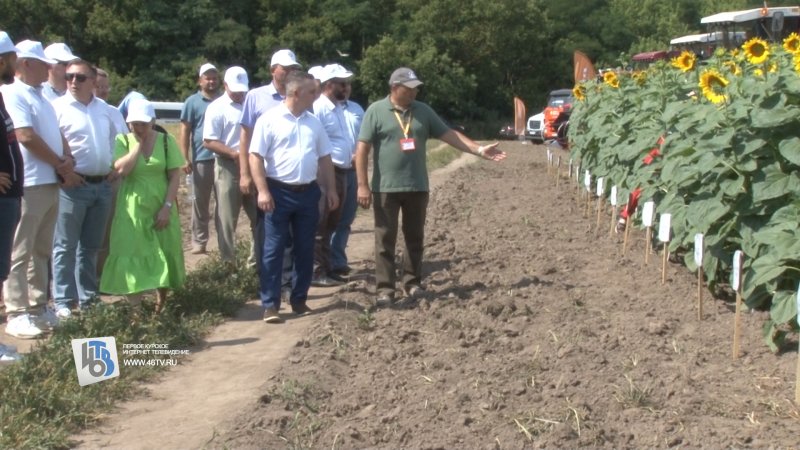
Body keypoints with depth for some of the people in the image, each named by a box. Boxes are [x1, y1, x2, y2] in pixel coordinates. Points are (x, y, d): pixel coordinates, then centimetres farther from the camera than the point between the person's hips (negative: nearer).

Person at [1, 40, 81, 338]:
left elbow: (58, 135, 19)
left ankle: (38, 308, 21)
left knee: (42, 250, 13)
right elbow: (26, 137, -17)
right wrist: (62, 166, -9)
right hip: (29, 184, -9)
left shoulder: (41, 97, 19)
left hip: (51, 183, 9)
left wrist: (68, 161, -2)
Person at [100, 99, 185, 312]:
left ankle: (161, 301, 22)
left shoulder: (166, 140, 0)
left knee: (163, 255, 6)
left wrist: (167, 206, -10)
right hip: (132, 210, -1)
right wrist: (138, 144, -12)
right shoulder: (123, 140, -1)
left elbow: (174, 176, -2)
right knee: (132, 256, -2)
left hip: (160, 209, 1)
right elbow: (121, 169, -17)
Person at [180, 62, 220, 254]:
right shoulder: (192, 102, 4)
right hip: (202, 159, -2)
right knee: (200, 202, 6)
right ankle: (199, 241, 14)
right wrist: (185, 158, -6)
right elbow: (185, 131, 1)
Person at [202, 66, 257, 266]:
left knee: (259, 216, 9)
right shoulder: (217, 108, -7)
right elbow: (209, 142, -12)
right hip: (229, 167, -5)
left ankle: (258, 259, 20)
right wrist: (235, 154, -20)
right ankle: (228, 262, 13)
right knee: (227, 219, 4)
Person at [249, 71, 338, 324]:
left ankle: (299, 300, 21)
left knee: (305, 250, 10)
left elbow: (324, 158, 16)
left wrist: (330, 189, 10)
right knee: (273, 250, -1)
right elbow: (255, 156, -9)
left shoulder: (314, 122, 11)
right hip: (279, 192, -5)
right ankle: (270, 305, 4)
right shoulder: (269, 120, -6)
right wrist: (263, 191, -17)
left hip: (308, 192, 5)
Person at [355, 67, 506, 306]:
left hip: (417, 187, 4)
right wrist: (363, 185, -11)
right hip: (386, 188, -4)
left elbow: (448, 134, 6)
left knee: (415, 238, 11)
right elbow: (362, 149, -6)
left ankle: (412, 282, 23)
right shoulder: (376, 111, -5)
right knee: (385, 240, 0)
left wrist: (480, 149, -3)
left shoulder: (423, 111, 7)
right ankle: (384, 289, 5)